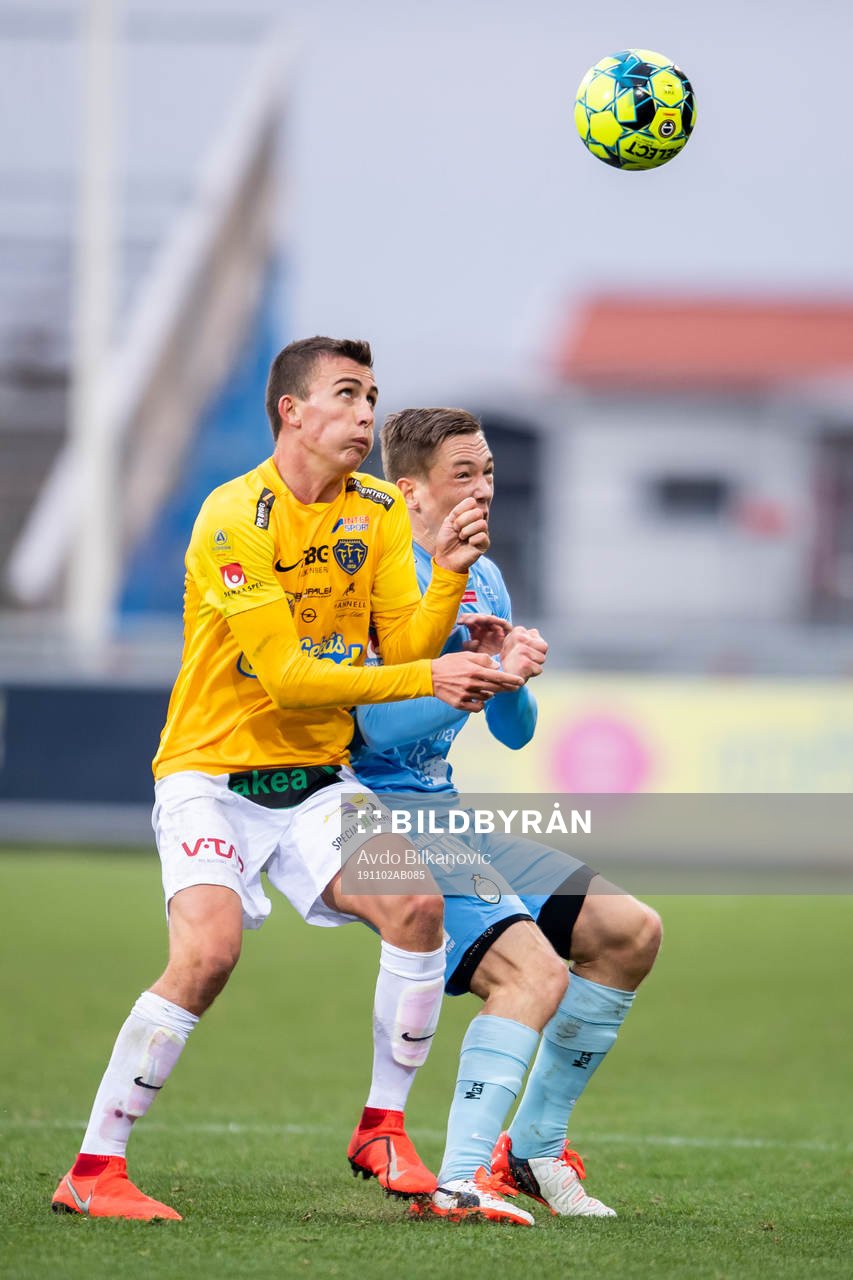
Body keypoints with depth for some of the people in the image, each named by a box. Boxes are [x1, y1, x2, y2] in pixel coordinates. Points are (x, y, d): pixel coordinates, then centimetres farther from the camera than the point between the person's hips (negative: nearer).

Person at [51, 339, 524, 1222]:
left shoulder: (377, 511, 5)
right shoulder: (235, 517, -16)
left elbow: (406, 644, -2)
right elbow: (288, 676, -21)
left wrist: (450, 573, -19)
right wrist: (424, 678, -25)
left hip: (316, 776, 6)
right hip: (213, 774, -6)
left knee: (417, 906, -17)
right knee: (208, 951, -27)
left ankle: (382, 1131, 1)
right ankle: (92, 1171, -17)